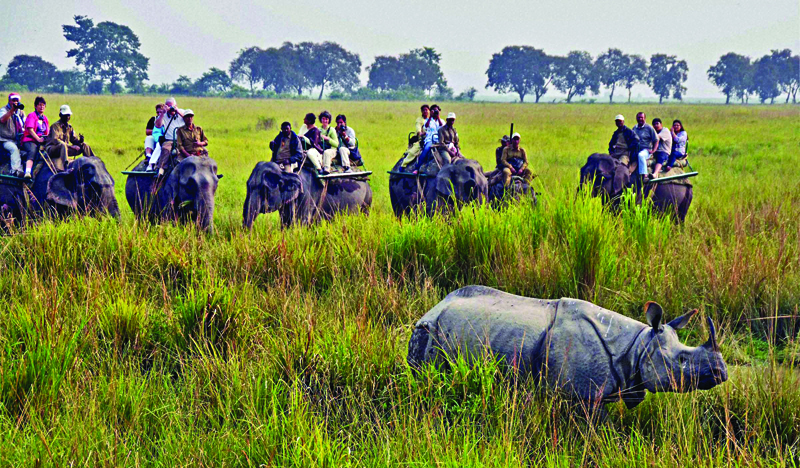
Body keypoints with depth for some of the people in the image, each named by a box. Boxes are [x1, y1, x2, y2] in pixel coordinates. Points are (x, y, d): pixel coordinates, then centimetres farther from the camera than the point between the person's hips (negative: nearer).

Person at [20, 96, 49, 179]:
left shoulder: (45, 118, 25)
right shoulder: (31, 115, 6)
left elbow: (47, 132, 24)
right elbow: (30, 130, -7)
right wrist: (38, 139, -18)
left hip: (42, 141, 6)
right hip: (30, 140, -6)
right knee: (32, 151, -37)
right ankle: (27, 172, -55)